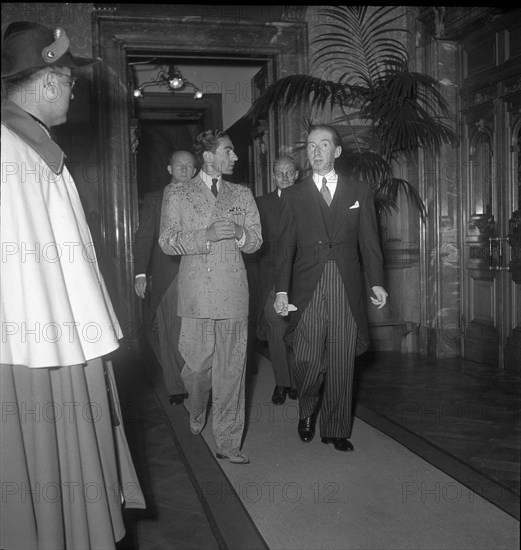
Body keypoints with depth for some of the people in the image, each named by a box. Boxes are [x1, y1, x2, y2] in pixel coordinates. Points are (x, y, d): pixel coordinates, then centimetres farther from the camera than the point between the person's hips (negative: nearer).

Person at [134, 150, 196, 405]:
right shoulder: (154, 200, 11)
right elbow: (144, 238, 4)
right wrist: (140, 273, -8)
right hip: (166, 277, 0)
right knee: (169, 335, 2)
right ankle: (176, 388, 14)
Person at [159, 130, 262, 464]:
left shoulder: (242, 194, 16)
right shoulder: (177, 194, 8)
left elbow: (256, 241, 13)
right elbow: (167, 242, -1)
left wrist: (239, 233, -11)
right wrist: (207, 235, -14)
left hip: (234, 292, 2)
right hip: (196, 292, -2)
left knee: (231, 368, 1)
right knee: (197, 364, 3)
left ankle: (228, 442, 10)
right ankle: (197, 413, 36)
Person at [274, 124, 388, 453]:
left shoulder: (360, 192, 11)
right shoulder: (294, 196, 11)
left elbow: (369, 241, 8)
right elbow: (287, 246, 6)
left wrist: (377, 282, -3)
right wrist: (282, 290, -2)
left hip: (347, 291, 1)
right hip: (308, 290, 0)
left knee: (342, 365, 3)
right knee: (309, 362, -4)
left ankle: (337, 430, 19)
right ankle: (308, 412, 27)